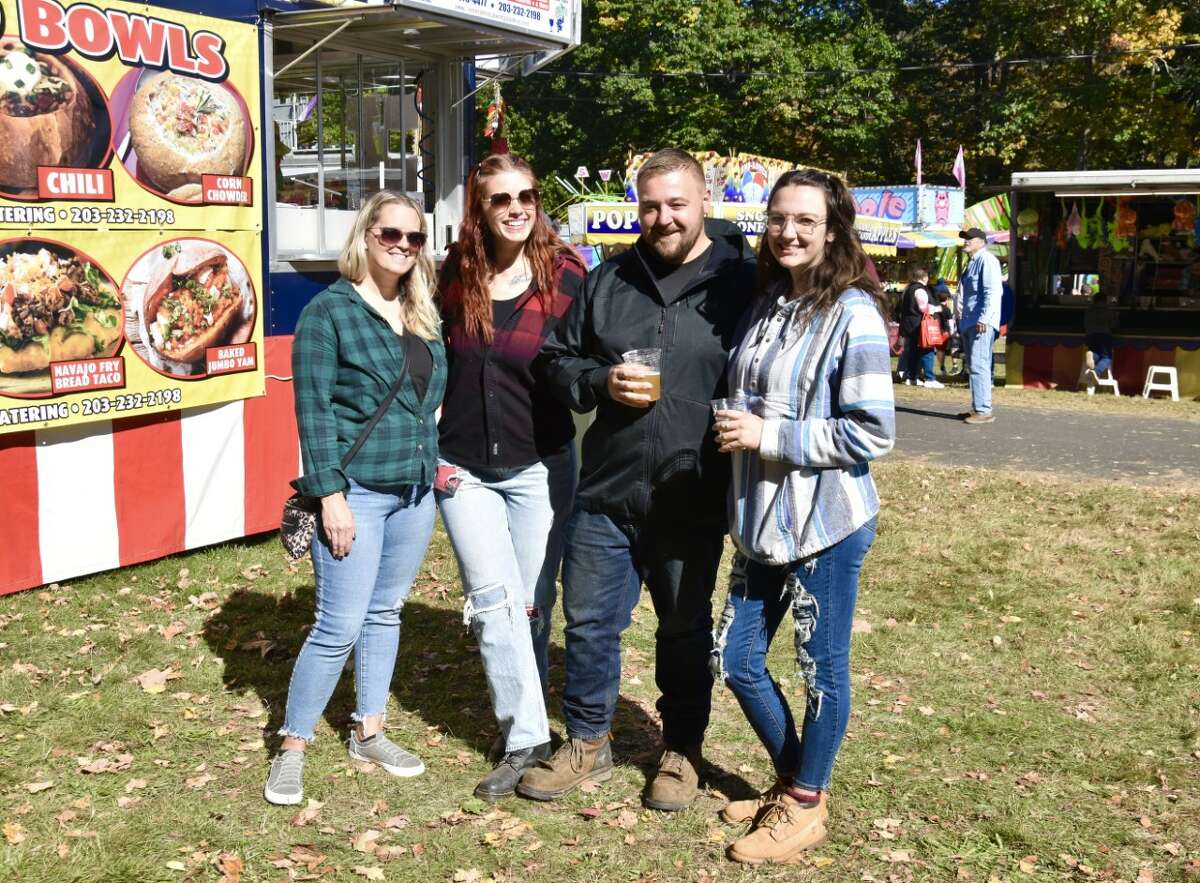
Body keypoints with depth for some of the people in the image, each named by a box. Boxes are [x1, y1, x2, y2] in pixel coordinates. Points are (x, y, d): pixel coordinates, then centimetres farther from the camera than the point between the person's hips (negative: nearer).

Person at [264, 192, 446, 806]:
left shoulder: (424, 315, 10)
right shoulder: (330, 311, -9)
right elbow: (313, 410, -13)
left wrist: (436, 458, 10)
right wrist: (330, 495, -17)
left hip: (415, 491, 7)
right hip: (356, 493, -6)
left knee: (385, 613, 15)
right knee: (340, 626, -5)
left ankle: (369, 733, 29)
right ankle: (291, 751, 10)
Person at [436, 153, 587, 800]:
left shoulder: (565, 274, -7)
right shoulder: (456, 275, 2)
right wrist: (428, 448, 5)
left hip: (539, 467, -2)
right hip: (463, 470, 2)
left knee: (528, 605, 6)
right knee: (492, 602, -4)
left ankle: (522, 732, 22)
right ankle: (527, 739, 3)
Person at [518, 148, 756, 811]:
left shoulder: (742, 282, -5)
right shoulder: (608, 282, 7)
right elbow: (559, 359, 13)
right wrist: (602, 382, -9)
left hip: (692, 502, -3)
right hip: (606, 491, 3)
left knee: (685, 631, 13)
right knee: (588, 621, 11)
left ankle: (682, 752, 31)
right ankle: (586, 744, 30)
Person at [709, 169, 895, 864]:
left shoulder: (852, 313, -13)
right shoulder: (766, 302, 8)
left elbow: (872, 433, -18)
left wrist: (769, 435, -19)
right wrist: (736, 430, 5)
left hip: (827, 522, -8)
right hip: (763, 520, 8)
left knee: (823, 667, 8)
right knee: (736, 659, 13)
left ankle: (805, 807, 26)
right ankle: (793, 779, 35)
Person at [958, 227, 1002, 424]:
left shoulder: (986, 260, -9)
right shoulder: (973, 262, 22)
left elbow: (992, 292, -19)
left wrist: (984, 318, -25)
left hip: (981, 323, -11)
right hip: (970, 323, 11)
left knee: (979, 366, -13)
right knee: (974, 366, 14)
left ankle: (983, 410, -14)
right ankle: (977, 408, 21)